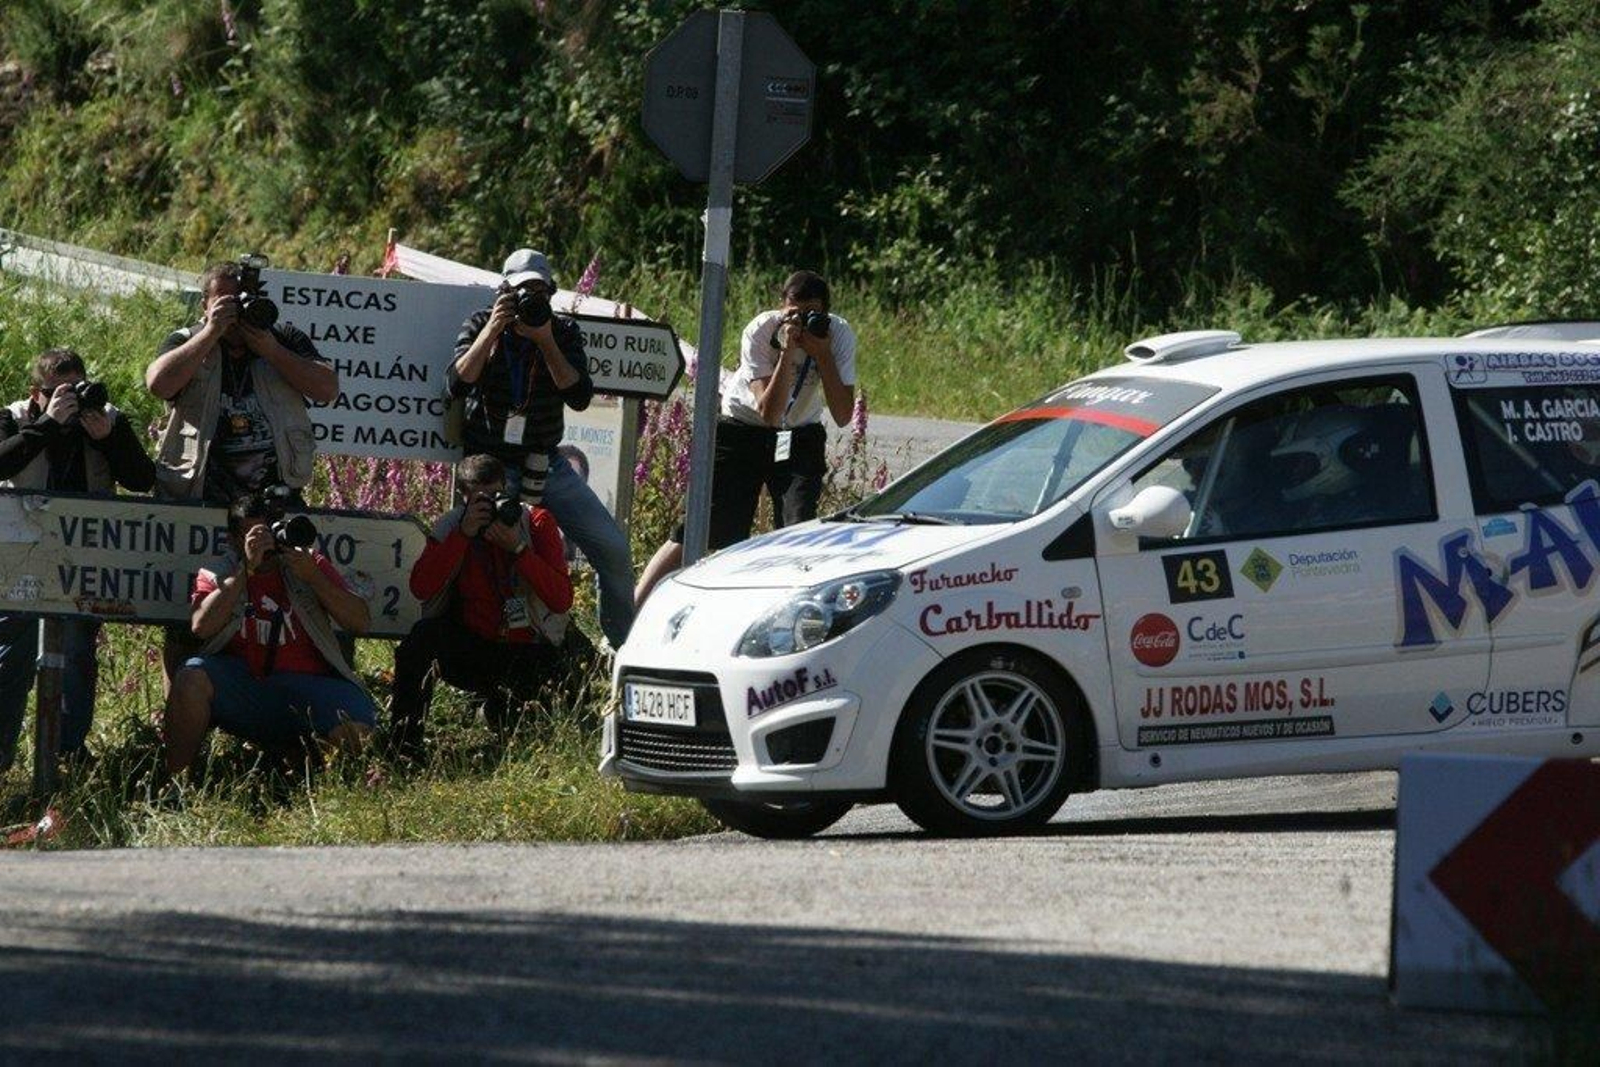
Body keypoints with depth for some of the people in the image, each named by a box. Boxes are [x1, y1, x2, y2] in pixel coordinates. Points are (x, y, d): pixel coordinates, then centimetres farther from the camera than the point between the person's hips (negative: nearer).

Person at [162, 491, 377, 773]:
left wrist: (312, 576, -8)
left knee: (359, 737, -29)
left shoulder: (309, 564, 14)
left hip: (309, 683, 0)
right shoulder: (217, 576, 12)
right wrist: (247, 569, -10)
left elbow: (360, 623, 5)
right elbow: (202, 627, -10)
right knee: (191, 681, -31)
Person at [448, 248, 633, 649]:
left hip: (547, 465, 2)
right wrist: (494, 329, -22)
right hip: (490, 465, -2)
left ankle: (625, 646, 14)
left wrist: (546, 341, -19)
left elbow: (579, 397, -11)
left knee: (613, 549, -1)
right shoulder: (479, 327, -1)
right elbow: (458, 383, -17)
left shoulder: (564, 333, 2)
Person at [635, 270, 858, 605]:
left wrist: (821, 354, -31)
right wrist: (788, 351, -39)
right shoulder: (760, 332, -24)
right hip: (742, 430, -2)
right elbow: (769, 412, -30)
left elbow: (842, 415, -22)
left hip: (799, 438, 2)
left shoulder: (839, 335, -18)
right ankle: (632, 611, -9)